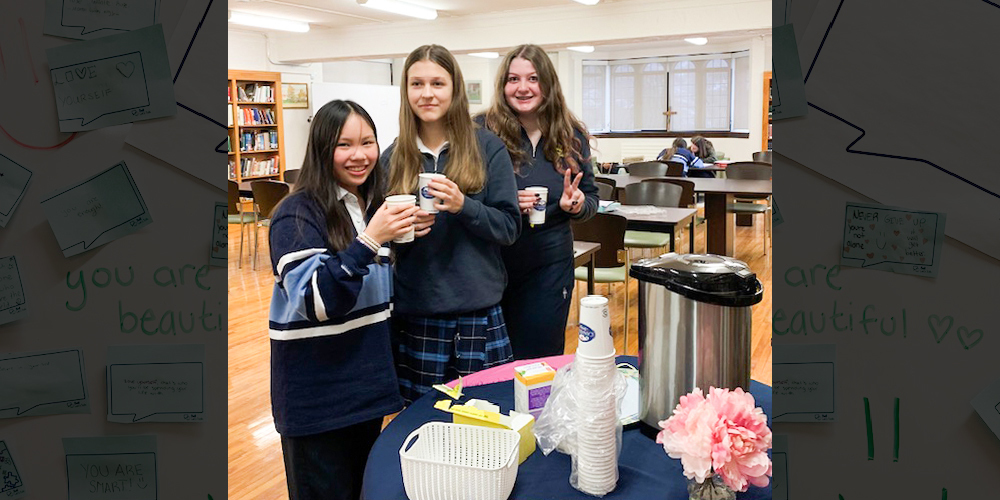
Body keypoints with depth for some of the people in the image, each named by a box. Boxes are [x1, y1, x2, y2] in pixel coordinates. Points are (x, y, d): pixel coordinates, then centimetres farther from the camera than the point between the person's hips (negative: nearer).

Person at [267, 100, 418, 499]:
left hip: (368, 381, 7)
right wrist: (368, 240, -32)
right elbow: (314, 302, -24)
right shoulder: (298, 213, -15)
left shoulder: (374, 205, 6)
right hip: (316, 393, -6)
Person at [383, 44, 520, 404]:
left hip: (478, 311, -1)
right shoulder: (393, 157, 5)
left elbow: (509, 227, -3)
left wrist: (463, 206, -19)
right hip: (414, 312, 2)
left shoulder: (487, 148, -1)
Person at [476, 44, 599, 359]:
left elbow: (591, 199, 10)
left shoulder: (571, 135, 3)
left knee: (541, 360, 12)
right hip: (492, 262, -2)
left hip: (550, 266, 2)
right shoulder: (482, 130, -7)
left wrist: (576, 204, -12)